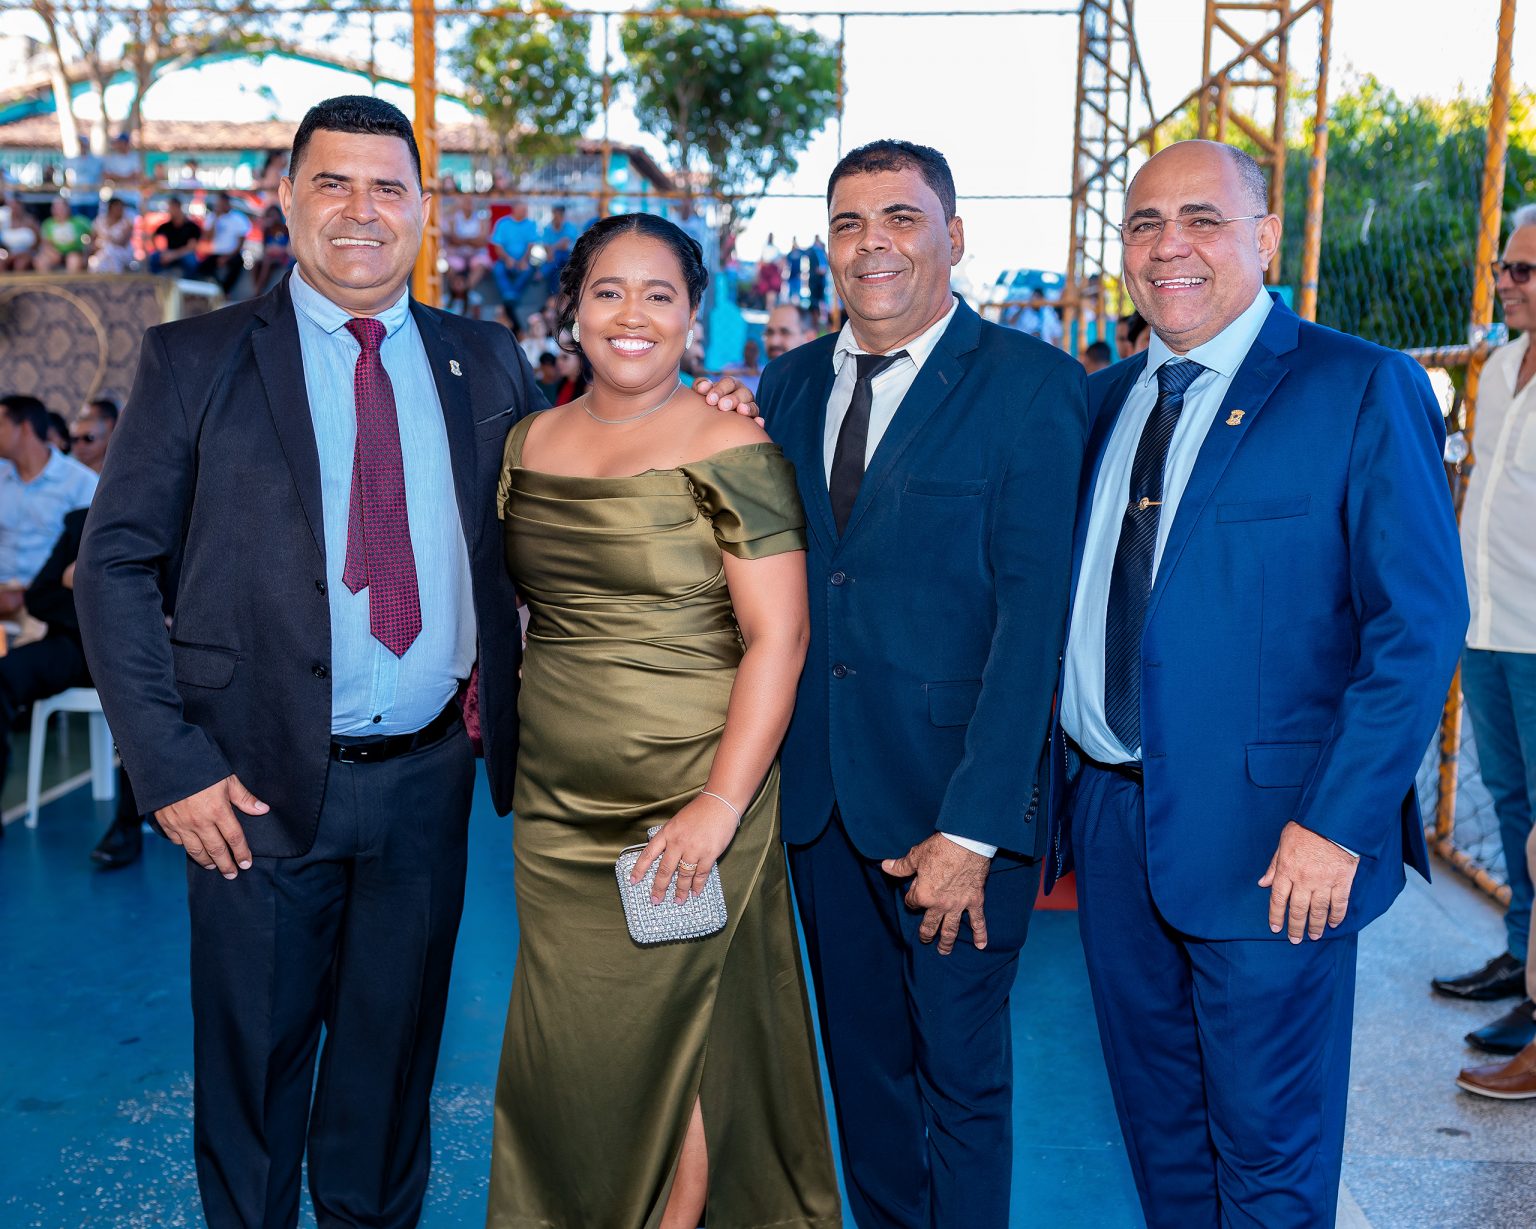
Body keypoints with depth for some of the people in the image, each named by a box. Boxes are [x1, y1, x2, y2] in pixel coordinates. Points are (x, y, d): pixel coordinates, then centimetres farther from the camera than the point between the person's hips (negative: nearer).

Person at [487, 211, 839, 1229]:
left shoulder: (728, 450, -10)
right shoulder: (529, 443, 8)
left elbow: (778, 638, -14)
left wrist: (721, 803, -19)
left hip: (687, 806, -5)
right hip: (558, 803, 5)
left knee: (669, 1039, 5)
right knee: (564, 1046, 11)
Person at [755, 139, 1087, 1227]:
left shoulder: (1031, 385, -9)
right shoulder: (790, 383, 9)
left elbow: (1033, 613, -14)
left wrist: (973, 826, -18)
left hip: (953, 795, -5)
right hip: (818, 788, 5)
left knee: (962, 1072, 10)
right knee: (862, 1060, 18)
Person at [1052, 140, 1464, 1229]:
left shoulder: (1364, 390, -9)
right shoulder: (1107, 401, 10)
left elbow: (1419, 625, -13)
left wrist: (1338, 823, -18)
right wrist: (1073, 781, 7)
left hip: (1271, 839, -6)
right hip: (1111, 813, 6)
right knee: (1157, 1117, 21)